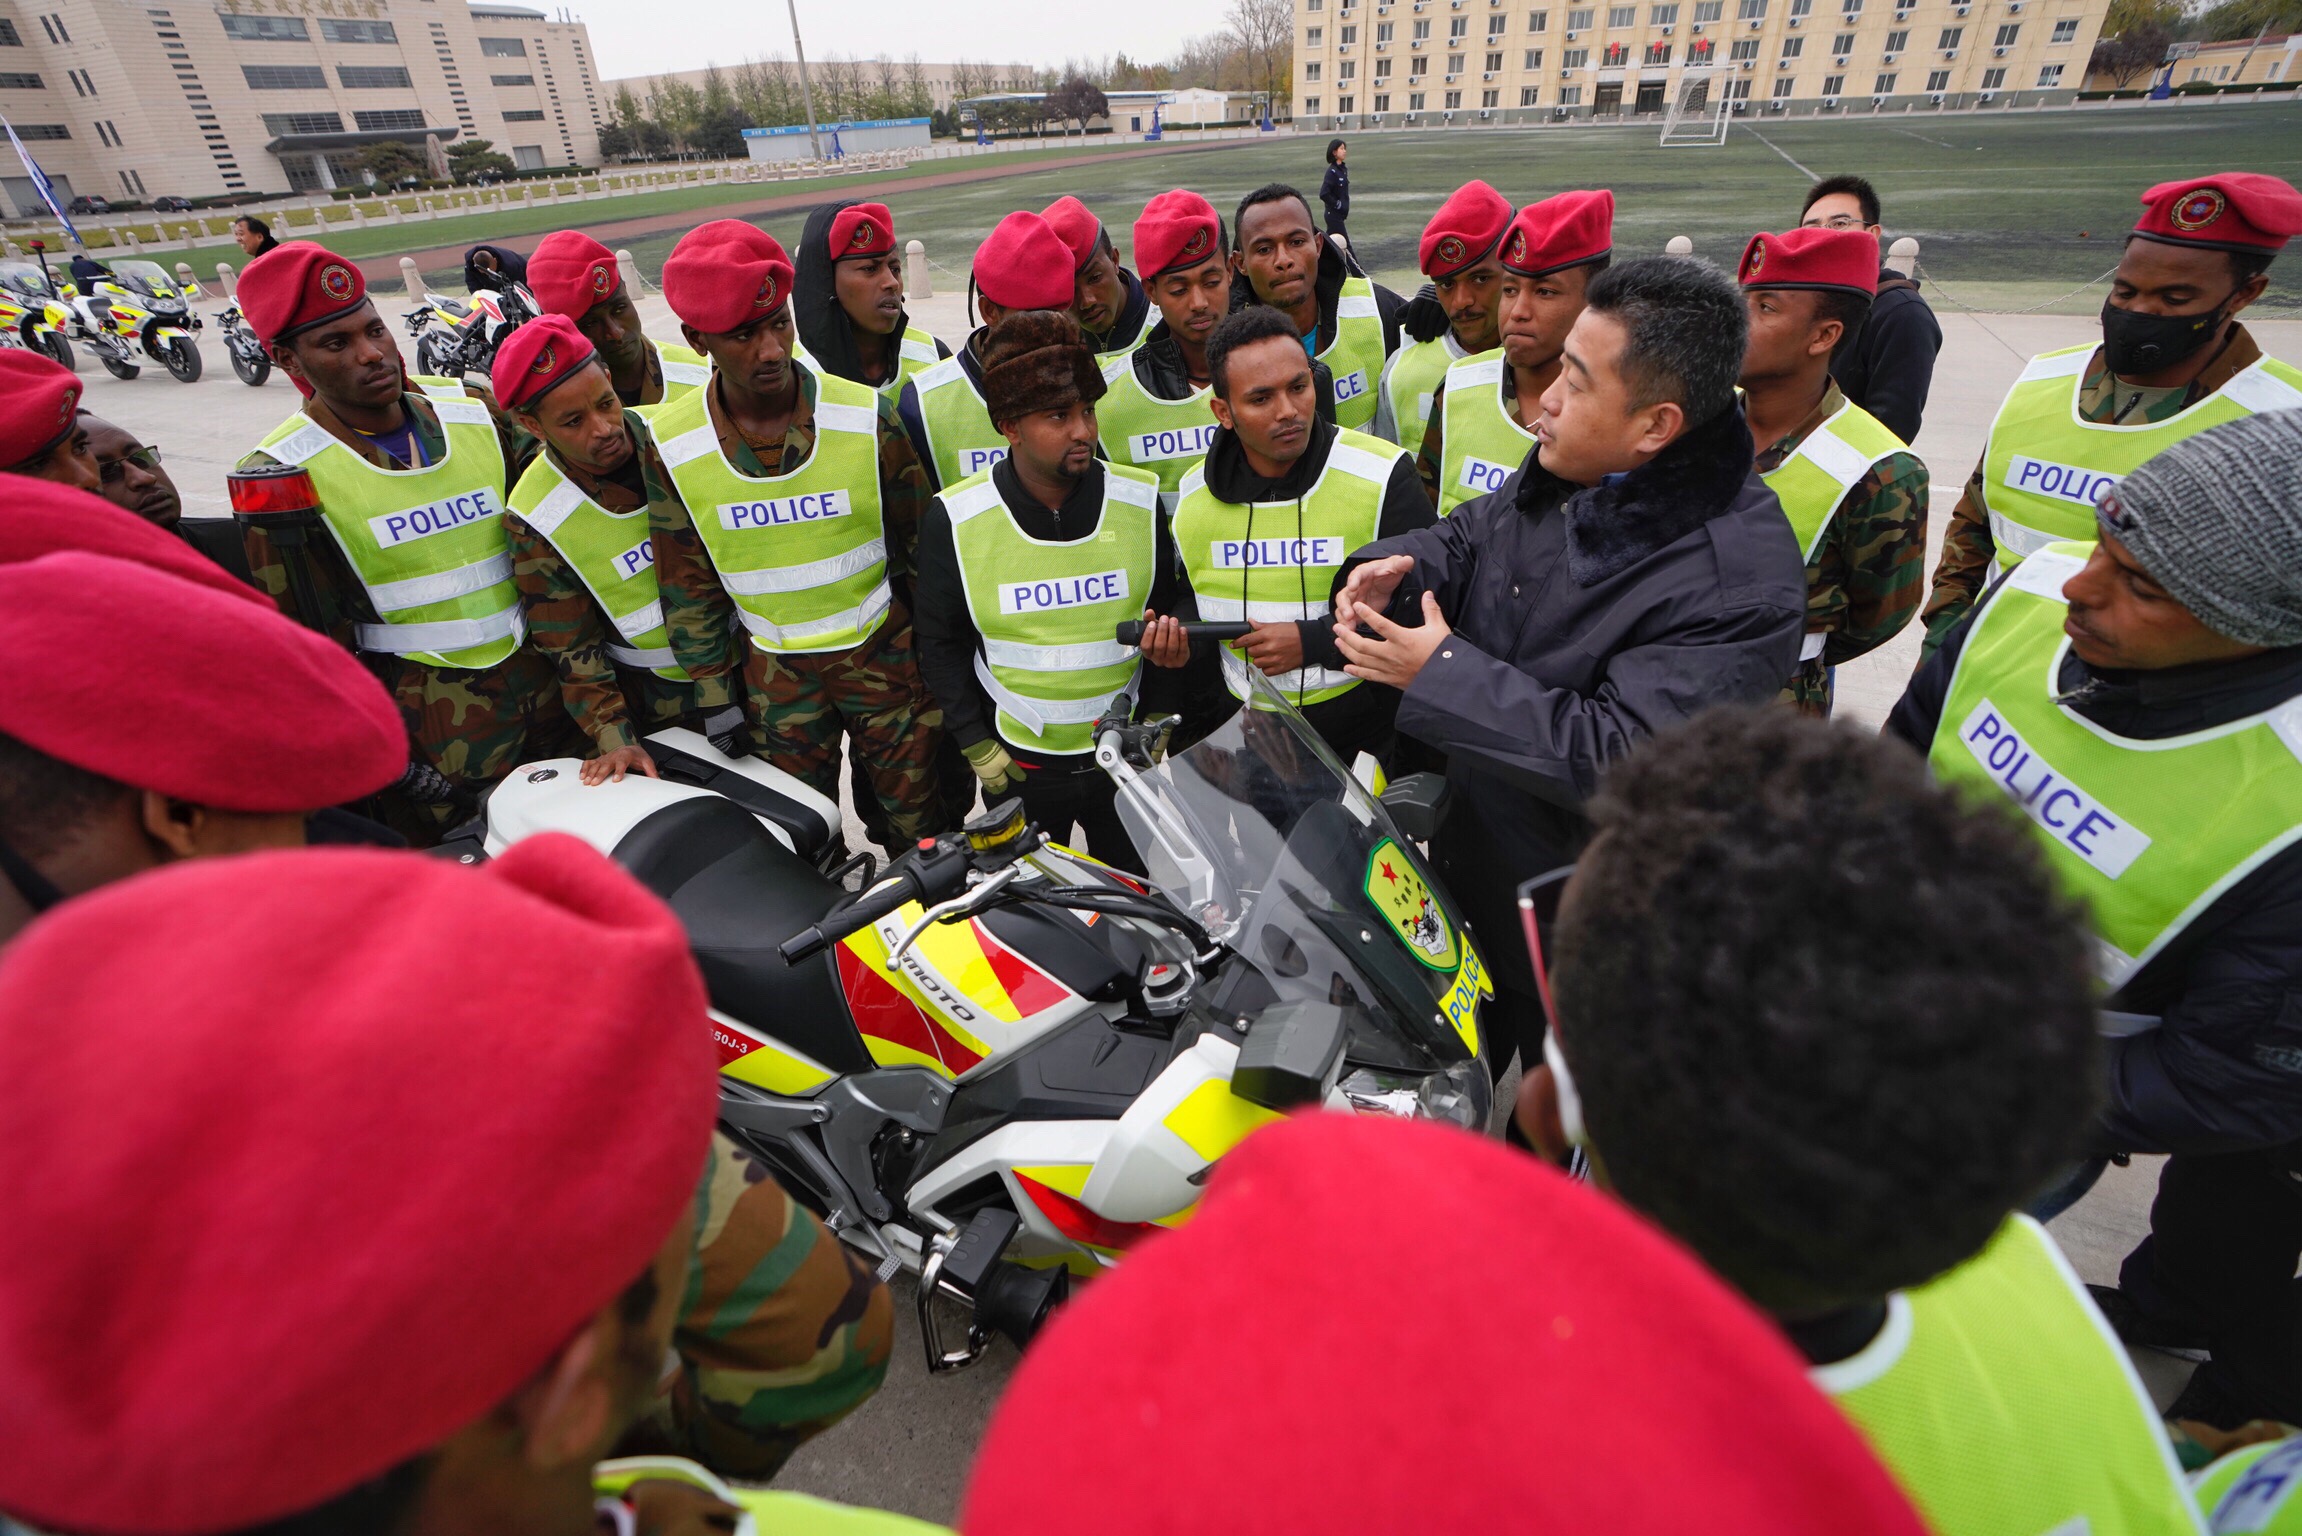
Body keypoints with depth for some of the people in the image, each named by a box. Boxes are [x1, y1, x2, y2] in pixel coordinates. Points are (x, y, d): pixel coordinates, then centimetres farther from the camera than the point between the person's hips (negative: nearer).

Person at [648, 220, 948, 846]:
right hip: (775, 670, 2)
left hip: (885, 649, -1)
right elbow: (689, 589, 1)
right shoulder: (671, 446, -8)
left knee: (920, 827, 11)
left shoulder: (866, 417, -13)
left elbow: (924, 544, -4)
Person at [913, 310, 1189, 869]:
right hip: (1017, 766, -1)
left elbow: (1169, 606, 5)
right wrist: (976, 745, -6)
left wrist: (1157, 717, -4)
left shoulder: (1140, 500, -9)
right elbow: (940, 643, -3)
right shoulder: (954, 519, -13)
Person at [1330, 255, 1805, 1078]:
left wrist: (1442, 671, -32)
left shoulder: (1741, 584, -29)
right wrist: (1389, 569, -12)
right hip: (1465, 857, 8)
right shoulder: (1564, 470, -5)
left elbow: (1621, 760, -34)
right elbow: (1468, 534, 11)